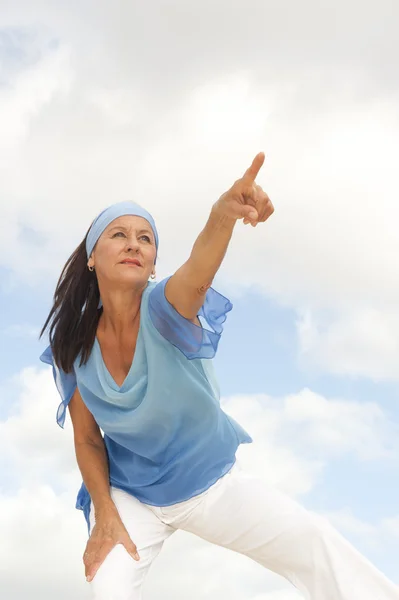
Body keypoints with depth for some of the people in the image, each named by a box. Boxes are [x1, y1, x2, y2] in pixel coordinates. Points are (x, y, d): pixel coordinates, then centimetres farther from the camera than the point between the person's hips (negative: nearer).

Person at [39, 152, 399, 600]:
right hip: (129, 494, 2)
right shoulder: (72, 345, -11)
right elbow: (87, 439, -2)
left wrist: (223, 214, -64)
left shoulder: (163, 310, -19)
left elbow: (197, 275, -44)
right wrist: (106, 517, -15)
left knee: (311, 540, -18)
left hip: (212, 481, -1)